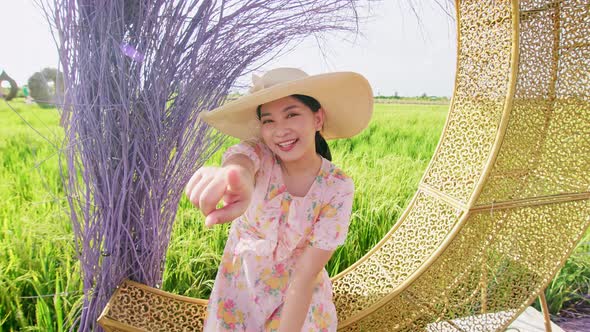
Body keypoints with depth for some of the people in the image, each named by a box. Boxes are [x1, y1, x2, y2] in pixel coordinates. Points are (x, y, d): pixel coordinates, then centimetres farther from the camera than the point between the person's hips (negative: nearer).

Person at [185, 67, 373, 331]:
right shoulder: (259, 154, -21)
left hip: (297, 300, -1)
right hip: (241, 288, 1)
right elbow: (241, 158, -47)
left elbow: (306, 274, -22)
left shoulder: (338, 188, -21)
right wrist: (235, 172, -69)